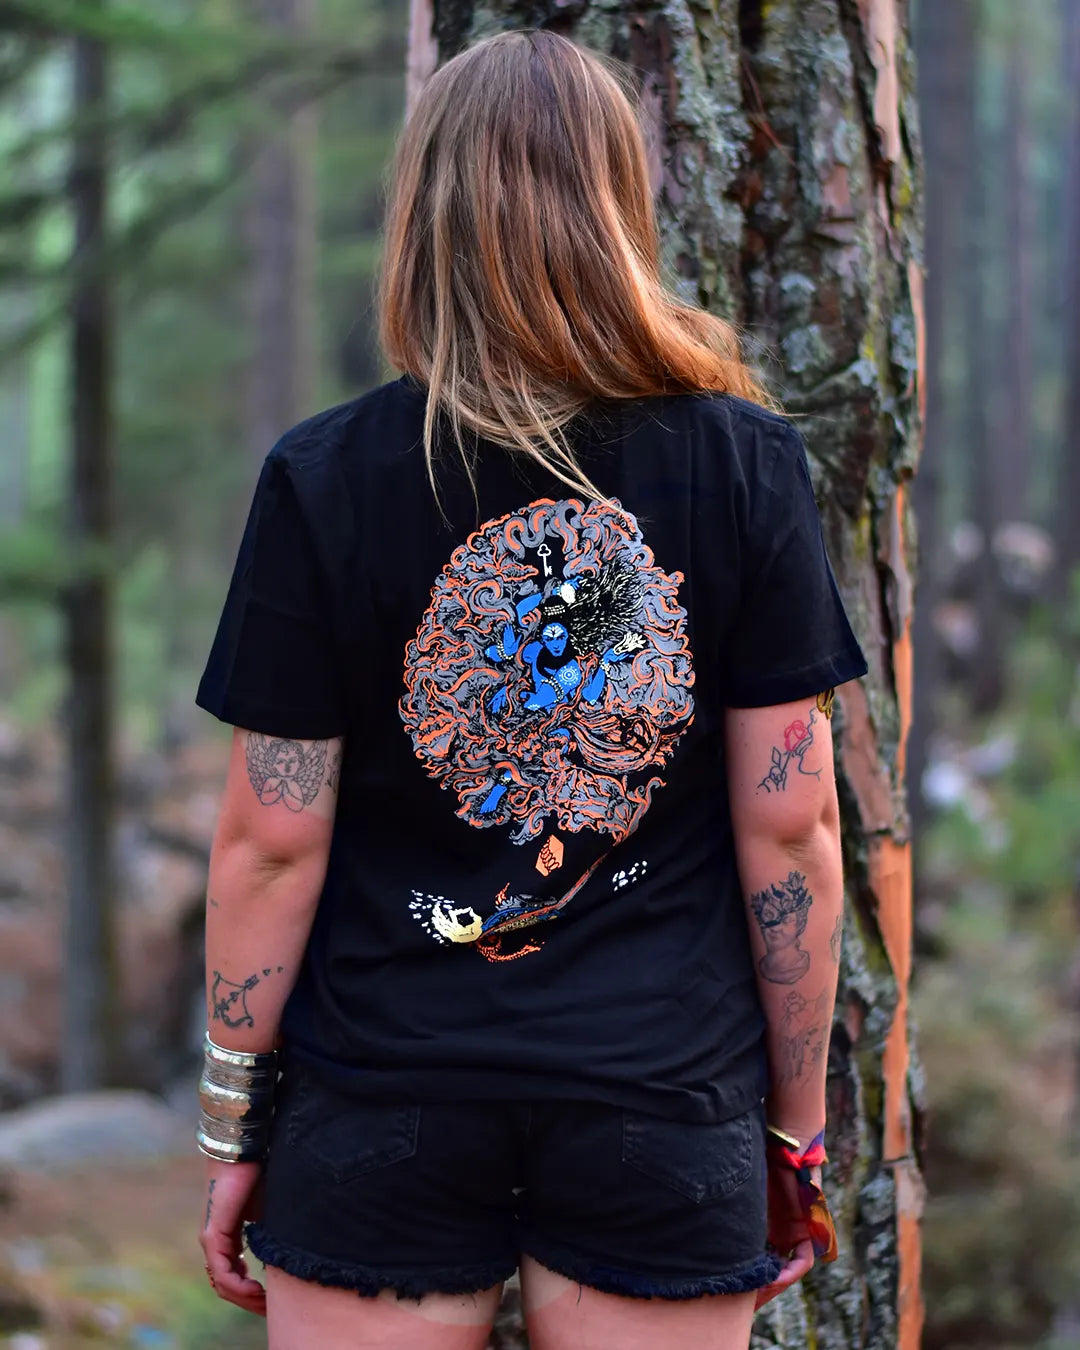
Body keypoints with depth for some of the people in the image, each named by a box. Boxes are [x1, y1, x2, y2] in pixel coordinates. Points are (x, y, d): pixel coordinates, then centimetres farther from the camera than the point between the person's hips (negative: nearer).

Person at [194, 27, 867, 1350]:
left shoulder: (323, 481, -7)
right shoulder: (747, 464, -5)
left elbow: (272, 841, -5)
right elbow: (789, 821, -3)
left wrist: (232, 1124, 6)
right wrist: (797, 1131, 7)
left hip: (378, 1109, 0)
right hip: (666, 1100, 1)